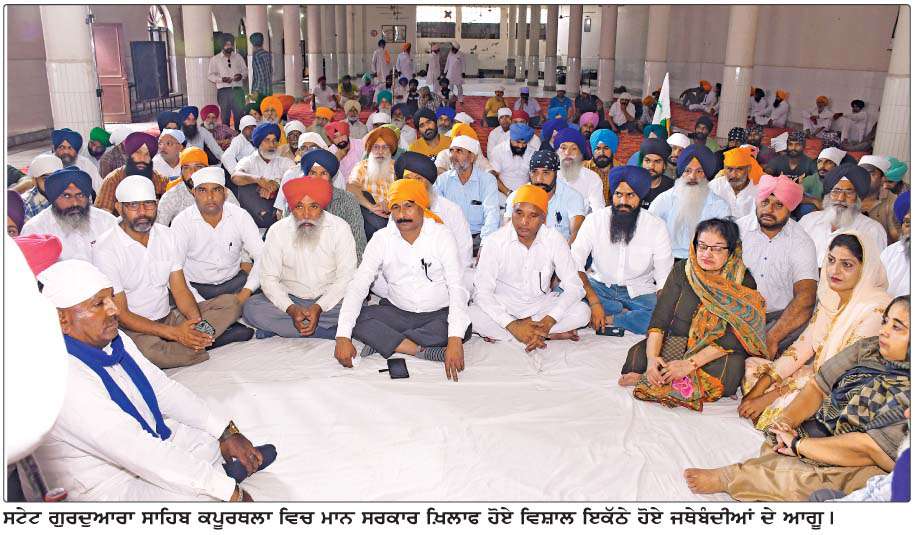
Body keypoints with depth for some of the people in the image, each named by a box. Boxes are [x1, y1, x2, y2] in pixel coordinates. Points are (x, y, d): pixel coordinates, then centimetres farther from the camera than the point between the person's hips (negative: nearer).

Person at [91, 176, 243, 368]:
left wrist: (198, 323, -18)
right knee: (147, 350, -39)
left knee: (231, 303, -9)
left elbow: (180, 289, 3)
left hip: (168, 316, 6)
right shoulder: (105, 249, -14)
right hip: (134, 327, -5)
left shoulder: (166, 235, 4)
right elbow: (120, 314, -15)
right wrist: (174, 333, -25)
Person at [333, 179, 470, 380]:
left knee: (464, 327, -33)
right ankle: (423, 350, -26)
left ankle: (383, 341, -24)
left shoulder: (441, 235, -11)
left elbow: (457, 288, -19)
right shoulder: (381, 239, -5)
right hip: (398, 313, 2)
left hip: (439, 314, -1)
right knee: (357, 318, -23)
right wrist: (342, 337, -26)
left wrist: (455, 340, -34)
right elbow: (357, 286, -11)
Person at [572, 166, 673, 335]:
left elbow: (664, 279, -7)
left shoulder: (656, 226, -7)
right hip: (598, 285, 1)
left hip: (639, 291, -1)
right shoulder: (594, 220, -7)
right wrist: (594, 301, -29)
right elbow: (575, 264, -16)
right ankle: (625, 312, -13)